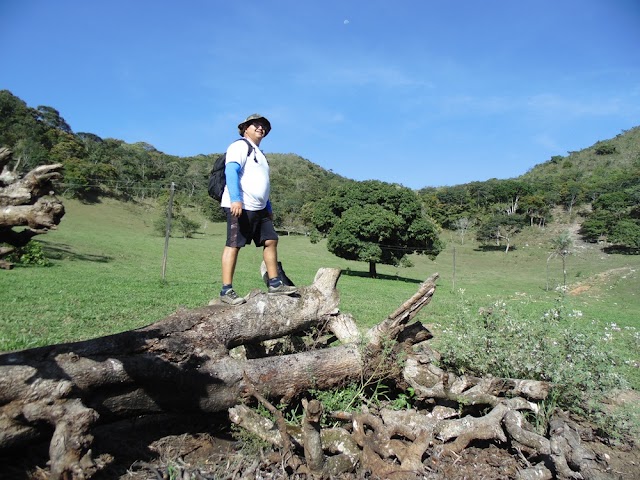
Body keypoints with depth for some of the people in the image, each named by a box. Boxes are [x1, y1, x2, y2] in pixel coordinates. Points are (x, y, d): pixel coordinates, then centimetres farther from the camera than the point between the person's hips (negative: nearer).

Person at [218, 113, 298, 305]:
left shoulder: (259, 154, 28)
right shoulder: (240, 146, -1)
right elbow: (231, 171, -17)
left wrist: (269, 208, 25)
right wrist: (235, 199, -29)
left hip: (259, 209, 9)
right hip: (239, 207, -9)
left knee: (270, 241, 5)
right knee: (234, 245, -9)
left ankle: (274, 284, 11)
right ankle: (226, 290, -6)